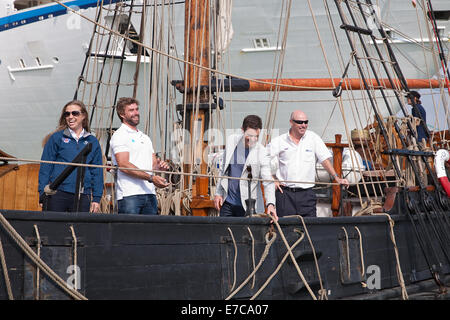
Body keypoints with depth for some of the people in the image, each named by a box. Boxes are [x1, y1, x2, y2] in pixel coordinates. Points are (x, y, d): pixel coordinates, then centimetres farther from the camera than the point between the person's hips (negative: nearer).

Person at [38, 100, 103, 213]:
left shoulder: (92, 142, 12)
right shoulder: (56, 138, 6)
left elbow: (97, 172, 13)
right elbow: (45, 168, 4)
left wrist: (96, 199, 6)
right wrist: (43, 195, -4)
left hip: (82, 196, 2)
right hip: (57, 194, -2)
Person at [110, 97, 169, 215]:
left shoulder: (145, 137, 24)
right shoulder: (119, 136, -1)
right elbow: (123, 165, -13)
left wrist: (159, 166, -2)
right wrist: (150, 178, -20)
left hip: (150, 193, 7)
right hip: (129, 195, -7)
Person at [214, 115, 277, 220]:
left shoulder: (261, 152, -13)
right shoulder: (232, 140, 0)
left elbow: (267, 181, -18)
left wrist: (270, 203, -33)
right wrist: (218, 193, 10)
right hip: (227, 202, 4)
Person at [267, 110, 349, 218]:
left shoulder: (313, 138, 6)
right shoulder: (278, 142, 4)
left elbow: (325, 159, 4)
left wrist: (337, 178, -5)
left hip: (307, 193, 1)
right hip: (284, 193, -1)